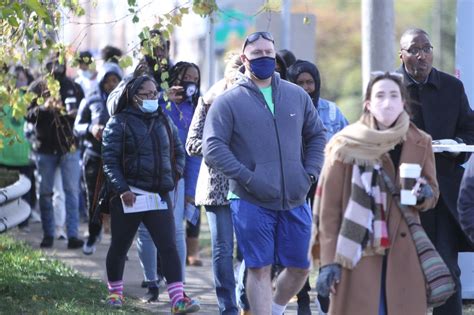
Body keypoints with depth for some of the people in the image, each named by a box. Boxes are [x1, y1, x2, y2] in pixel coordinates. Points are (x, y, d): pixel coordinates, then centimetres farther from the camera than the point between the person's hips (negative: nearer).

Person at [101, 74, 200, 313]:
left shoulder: (164, 122, 13)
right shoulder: (119, 123, -3)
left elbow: (178, 152, 24)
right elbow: (110, 159, -8)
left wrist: (174, 176, 9)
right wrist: (121, 189, -16)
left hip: (160, 195, 3)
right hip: (129, 195, -3)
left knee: (169, 246, -8)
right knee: (120, 246, 9)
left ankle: (177, 299, -15)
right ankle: (115, 291, 30)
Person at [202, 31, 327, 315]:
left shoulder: (297, 96, 11)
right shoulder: (228, 102, -2)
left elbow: (317, 135, 21)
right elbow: (213, 147, -9)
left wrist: (310, 173, 5)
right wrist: (247, 177, -17)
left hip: (295, 201, 4)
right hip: (252, 203, -4)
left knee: (300, 268, 8)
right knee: (260, 269, -3)